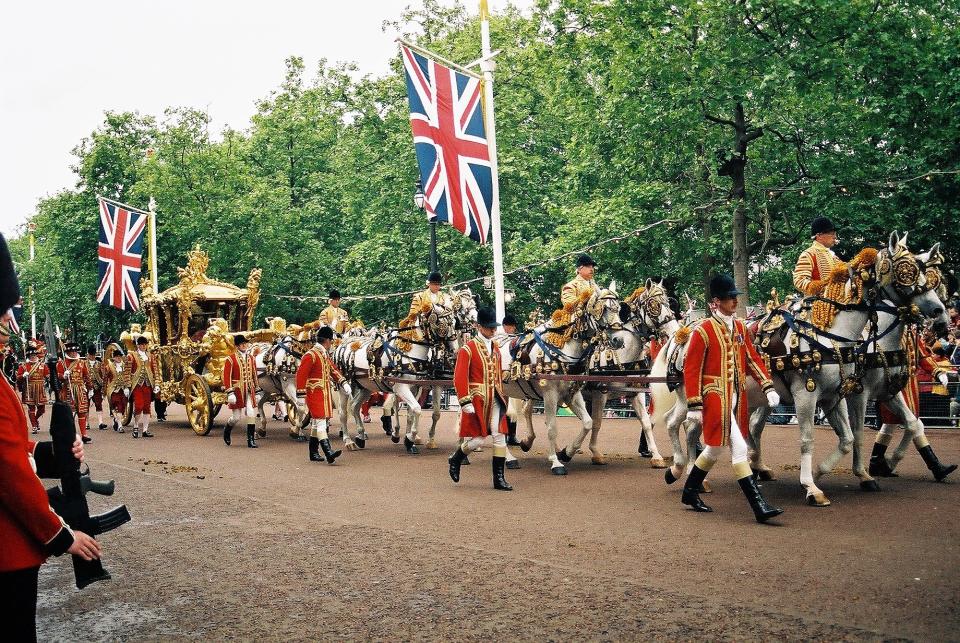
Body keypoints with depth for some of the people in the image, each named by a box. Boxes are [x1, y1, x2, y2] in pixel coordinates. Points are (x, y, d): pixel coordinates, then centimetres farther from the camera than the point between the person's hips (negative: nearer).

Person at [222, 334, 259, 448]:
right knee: (237, 417, 3)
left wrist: (257, 391, 15)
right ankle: (227, 430, 34)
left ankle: (251, 439, 2)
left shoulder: (251, 358, 10)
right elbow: (227, 377, -9)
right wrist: (230, 392, -16)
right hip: (237, 391, -4)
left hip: (250, 391, 4)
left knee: (252, 414, -5)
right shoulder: (231, 359, -6)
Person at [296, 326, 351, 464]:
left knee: (317, 423, 13)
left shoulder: (325, 355, 15)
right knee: (320, 421, -14)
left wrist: (344, 383, 5)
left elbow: (333, 370, 20)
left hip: (326, 394, 9)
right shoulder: (310, 355, -13)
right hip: (315, 394, -9)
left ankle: (314, 453, 19)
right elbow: (301, 375, -15)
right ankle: (328, 452, -22)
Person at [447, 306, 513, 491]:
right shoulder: (467, 349, -8)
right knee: (478, 439, -3)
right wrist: (465, 402, -17)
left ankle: (499, 478, 6)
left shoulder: (495, 349, 12)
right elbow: (460, 378, -12)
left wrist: (502, 397, 19)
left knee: (500, 436, 0)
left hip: (494, 400, 6)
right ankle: (455, 459, 25)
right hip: (477, 400, -6)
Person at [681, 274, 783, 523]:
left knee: (715, 449, 17)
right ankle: (758, 505, -3)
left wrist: (768, 387, 2)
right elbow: (691, 369, -11)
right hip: (717, 399, -8)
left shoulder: (740, 327, 10)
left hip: (737, 399, 8)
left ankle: (690, 492, 33)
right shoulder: (703, 331, -11)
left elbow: (753, 359, 14)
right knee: (739, 451, -8)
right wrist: (694, 405, -14)